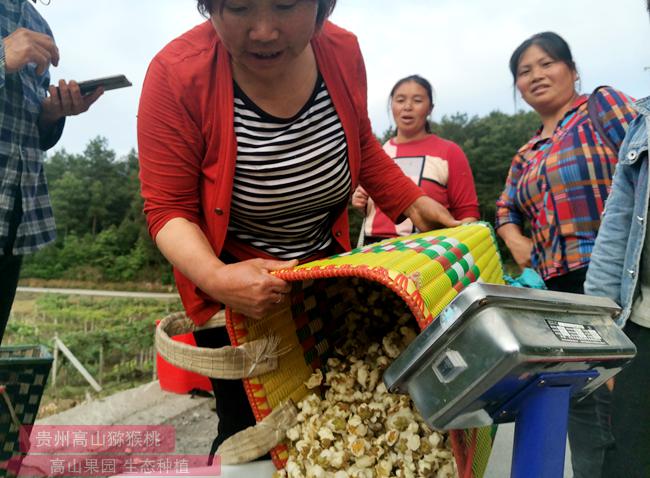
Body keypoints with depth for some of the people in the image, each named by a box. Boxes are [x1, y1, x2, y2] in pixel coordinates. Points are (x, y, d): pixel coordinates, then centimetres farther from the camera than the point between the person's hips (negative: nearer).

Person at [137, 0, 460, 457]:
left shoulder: (343, 52, -12)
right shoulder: (178, 74, -24)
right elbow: (168, 209, -20)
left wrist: (414, 203, -6)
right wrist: (215, 277, -38)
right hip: (235, 286, -3)